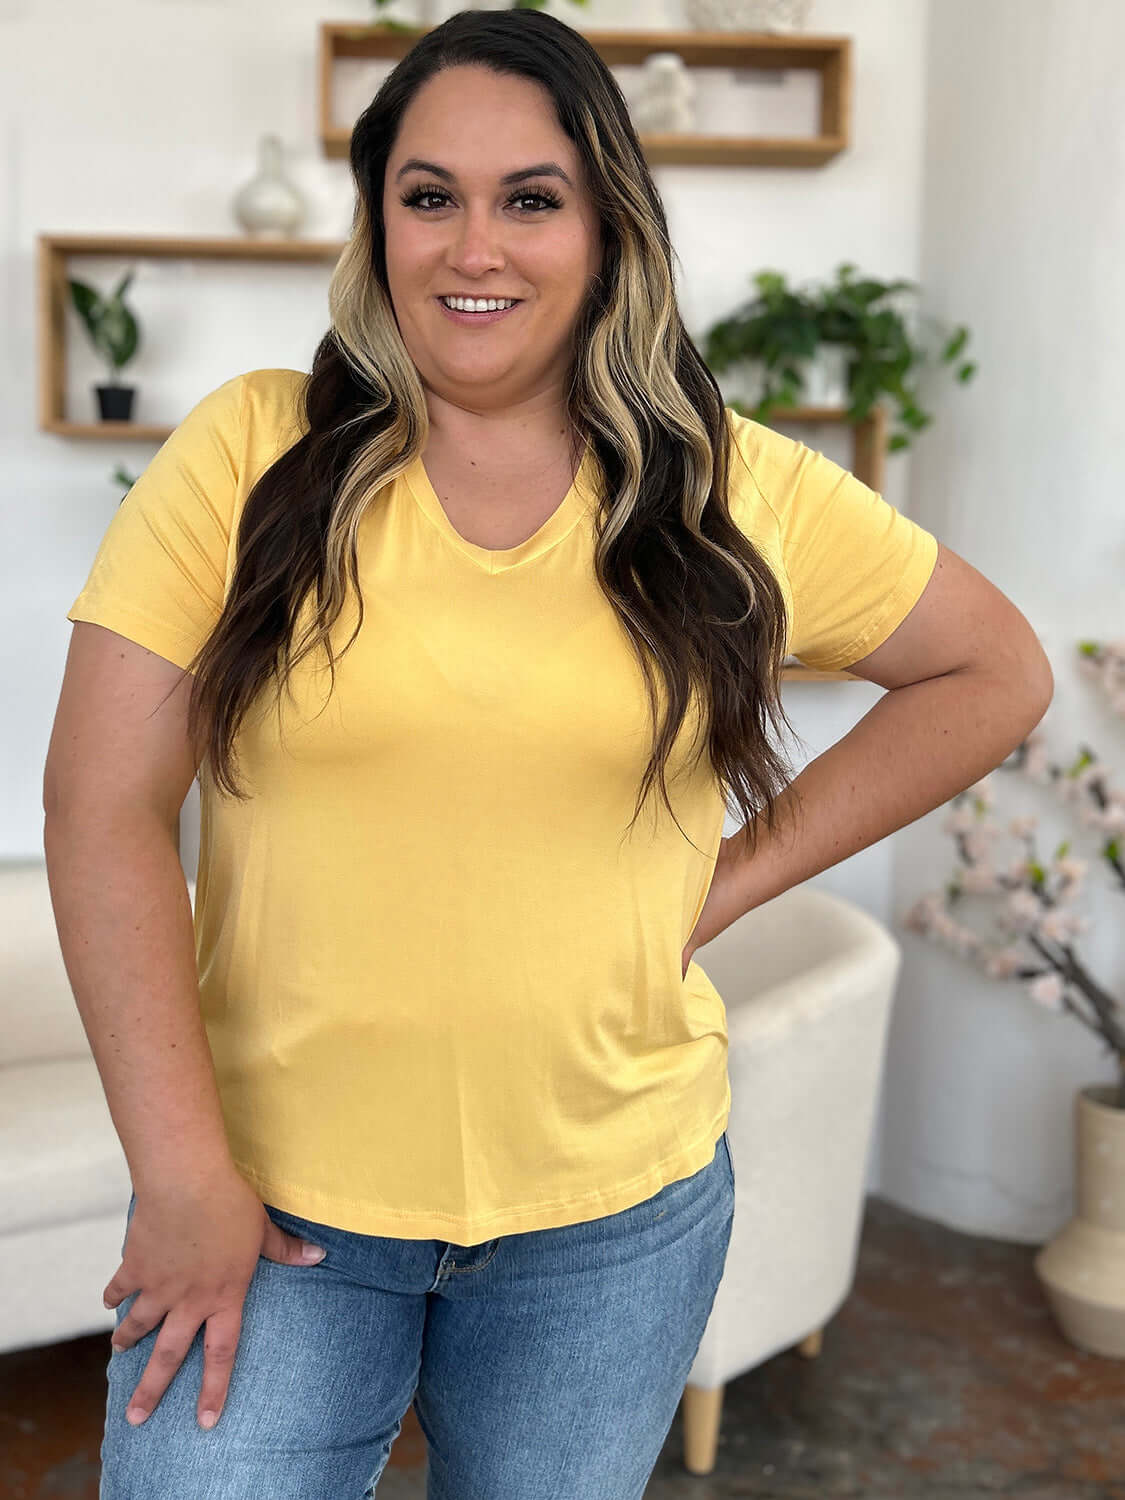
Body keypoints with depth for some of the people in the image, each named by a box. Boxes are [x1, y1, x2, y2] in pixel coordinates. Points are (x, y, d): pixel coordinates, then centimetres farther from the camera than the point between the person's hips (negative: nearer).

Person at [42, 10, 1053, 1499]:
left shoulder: (737, 494, -2)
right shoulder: (251, 455, -6)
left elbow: (996, 672, 9)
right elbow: (104, 807, -8)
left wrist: (745, 870, -1)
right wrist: (184, 1178, -11)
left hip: (613, 1209, 2)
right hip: (273, 1198, -1)